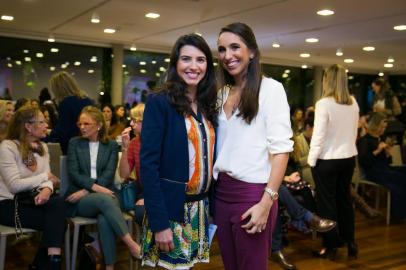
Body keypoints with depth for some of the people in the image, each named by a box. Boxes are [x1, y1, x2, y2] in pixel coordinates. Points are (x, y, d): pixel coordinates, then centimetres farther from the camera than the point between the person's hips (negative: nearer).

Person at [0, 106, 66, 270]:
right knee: (56, 221, -22)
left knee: (58, 203, -24)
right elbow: (15, 185, -21)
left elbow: (46, 178, 0)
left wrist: (47, 189, -25)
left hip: (30, 199, 6)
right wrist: (46, 176, -11)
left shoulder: (42, 147, 10)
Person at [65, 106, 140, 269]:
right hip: (80, 199, -1)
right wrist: (95, 187, -17)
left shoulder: (111, 145, 11)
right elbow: (74, 174, -2)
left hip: (105, 194, 1)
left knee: (104, 220, -35)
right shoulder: (74, 143, 10)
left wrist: (86, 191, -14)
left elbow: (108, 175, -1)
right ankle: (132, 245, -37)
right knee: (104, 200, -36)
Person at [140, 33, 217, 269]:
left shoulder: (207, 107, 9)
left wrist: (212, 208, 6)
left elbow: (208, 158, 12)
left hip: (200, 208, 6)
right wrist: (159, 223, -19)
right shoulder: (159, 102, -10)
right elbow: (148, 164, -15)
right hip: (171, 208, -6)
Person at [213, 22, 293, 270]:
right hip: (222, 192, 6)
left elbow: (281, 148, -13)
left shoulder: (270, 89, -7)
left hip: (252, 194, -6)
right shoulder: (223, 93, 12)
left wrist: (266, 203, -19)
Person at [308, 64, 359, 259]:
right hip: (348, 158, 6)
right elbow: (354, 132, 10)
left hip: (327, 160, -6)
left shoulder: (324, 104, -17)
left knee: (327, 202, 6)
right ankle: (350, 243, 26)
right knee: (344, 199, 17)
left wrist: (311, 160, -7)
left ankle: (330, 246, 15)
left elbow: (318, 136, -17)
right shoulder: (353, 103, 1)